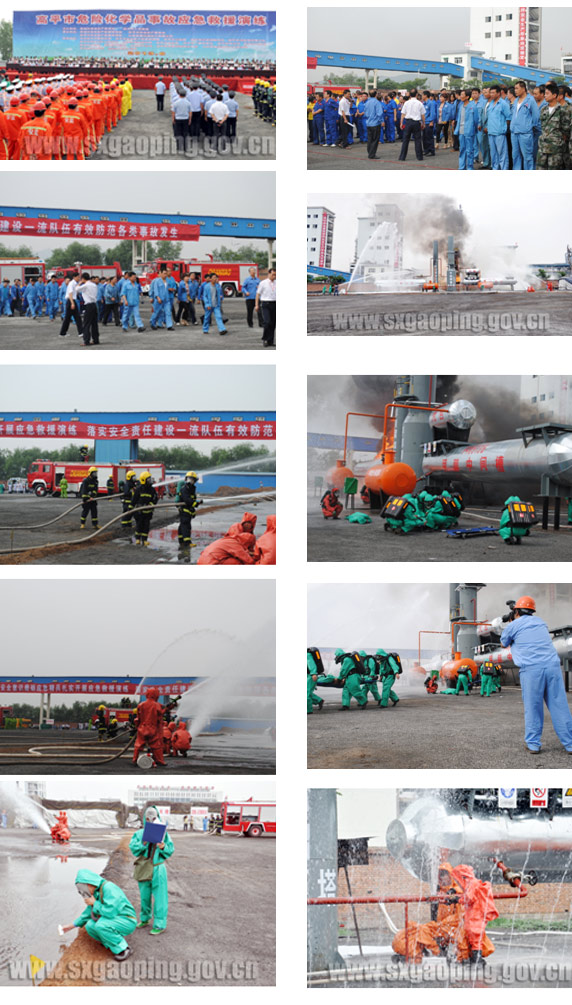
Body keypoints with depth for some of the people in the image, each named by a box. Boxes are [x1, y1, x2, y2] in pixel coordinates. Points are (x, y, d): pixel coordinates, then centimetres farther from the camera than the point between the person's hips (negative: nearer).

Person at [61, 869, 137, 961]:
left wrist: (94, 903, -16)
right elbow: (89, 912, 20)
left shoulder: (108, 888, -22)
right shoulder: (96, 893, 6)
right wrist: (71, 926, 21)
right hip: (114, 920, 8)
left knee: (101, 925, -31)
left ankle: (123, 949, -15)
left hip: (127, 921, -8)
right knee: (90, 926, -10)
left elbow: (110, 912, -31)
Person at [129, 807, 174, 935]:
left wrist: (163, 847, -20)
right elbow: (132, 847, -4)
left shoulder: (163, 833, 1)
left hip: (158, 868, -2)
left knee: (159, 896, -5)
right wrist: (143, 844, -21)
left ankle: (159, 925, -2)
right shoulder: (139, 833, 4)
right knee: (144, 895, 15)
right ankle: (144, 918, 34)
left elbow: (171, 849, 1)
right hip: (143, 868, 2)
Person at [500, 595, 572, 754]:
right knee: (559, 706, 2)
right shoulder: (540, 622, 20)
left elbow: (504, 643, 26)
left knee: (533, 708, 4)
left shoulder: (513, 626, 7)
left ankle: (533, 744, 4)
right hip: (552, 665, 3)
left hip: (531, 669, -3)